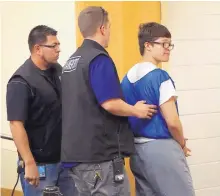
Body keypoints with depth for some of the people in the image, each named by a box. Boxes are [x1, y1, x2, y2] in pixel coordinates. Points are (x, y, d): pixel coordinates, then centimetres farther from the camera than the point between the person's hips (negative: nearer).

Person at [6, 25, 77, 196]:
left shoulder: (58, 70, 5)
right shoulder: (21, 82, -15)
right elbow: (16, 125, -19)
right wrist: (29, 163, -23)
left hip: (66, 158, 7)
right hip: (40, 164, -6)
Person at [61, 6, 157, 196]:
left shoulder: (72, 61, 15)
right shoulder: (99, 59, -14)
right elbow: (110, 103, -21)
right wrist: (136, 111, -4)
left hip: (76, 152, 9)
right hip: (101, 154, -9)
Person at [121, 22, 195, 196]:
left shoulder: (128, 77, 9)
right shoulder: (160, 76, -14)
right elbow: (172, 121, -17)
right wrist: (182, 145, 0)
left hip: (137, 149, 8)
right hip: (161, 149, -8)